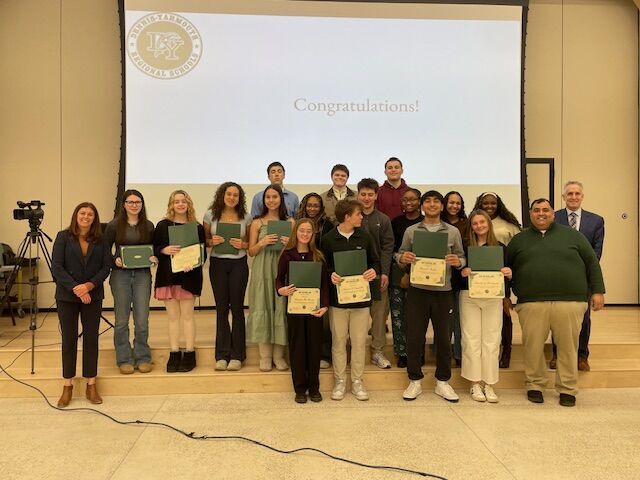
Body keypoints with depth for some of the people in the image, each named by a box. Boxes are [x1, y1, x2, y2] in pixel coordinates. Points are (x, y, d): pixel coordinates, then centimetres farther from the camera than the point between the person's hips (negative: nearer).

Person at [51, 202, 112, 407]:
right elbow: (56, 266, -7)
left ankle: (91, 384, 14)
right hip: (67, 296, -1)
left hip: (93, 296, 1)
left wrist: (89, 285, -15)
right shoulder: (63, 237, -1)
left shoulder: (100, 240, 4)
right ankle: (67, 386, 15)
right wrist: (75, 288, -15)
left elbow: (106, 266, 0)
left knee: (91, 338, 4)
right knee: (69, 339, 4)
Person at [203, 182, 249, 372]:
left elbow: (251, 243, 8)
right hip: (218, 263, 0)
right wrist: (212, 241, -13)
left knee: (237, 308, 1)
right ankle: (222, 355, 14)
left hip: (239, 264, 0)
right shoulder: (210, 215, 3)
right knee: (221, 308, 4)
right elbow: (204, 240, 8)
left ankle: (236, 355, 11)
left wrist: (242, 244, -12)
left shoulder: (245, 217, 4)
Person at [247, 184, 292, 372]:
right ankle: (265, 356, 9)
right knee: (263, 308, 0)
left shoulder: (289, 222, 7)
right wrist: (262, 243, -14)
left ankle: (278, 355, 12)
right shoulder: (257, 223, 5)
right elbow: (251, 251, 5)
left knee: (281, 308, 1)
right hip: (262, 270, 0)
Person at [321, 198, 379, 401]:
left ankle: (357, 381, 21)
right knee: (338, 341, 7)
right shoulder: (328, 239, -4)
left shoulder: (364, 237, 4)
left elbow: (375, 262, 11)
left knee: (359, 342, 7)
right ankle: (340, 381, 21)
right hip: (337, 298, -2)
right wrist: (331, 275, -19)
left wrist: (373, 271, -11)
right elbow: (322, 266, 1)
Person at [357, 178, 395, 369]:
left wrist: (385, 272, -8)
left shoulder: (383, 220, 6)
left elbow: (387, 247, 1)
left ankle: (377, 351, 13)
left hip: (377, 273, 1)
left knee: (379, 311, 3)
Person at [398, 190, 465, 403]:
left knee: (444, 338, 7)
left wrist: (457, 262, -14)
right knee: (414, 337, 3)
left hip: (443, 291, 1)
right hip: (417, 291, 0)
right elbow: (401, 256, 8)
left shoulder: (453, 231, 6)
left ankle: (442, 382, 23)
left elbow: (462, 258, 8)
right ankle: (415, 381, 18)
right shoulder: (411, 231, 6)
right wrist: (403, 259, -15)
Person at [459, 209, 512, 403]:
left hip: (493, 297, 1)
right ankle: (475, 384, 10)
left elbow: (506, 271, 9)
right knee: (472, 339, 0)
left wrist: (509, 273, -12)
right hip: (469, 296, -1)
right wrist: (462, 272, -19)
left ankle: (489, 385, 10)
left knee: (491, 340, 1)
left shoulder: (500, 247, 9)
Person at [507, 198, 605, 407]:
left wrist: (597, 291, 4)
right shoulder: (519, 240, 14)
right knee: (533, 346, 2)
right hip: (531, 304, 1)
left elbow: (592, 262, 11)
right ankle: (534, 385, 18)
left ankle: (567, 389, 17)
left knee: (568, 346, 3)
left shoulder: (572, 235, 12)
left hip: (570, 301, 0)